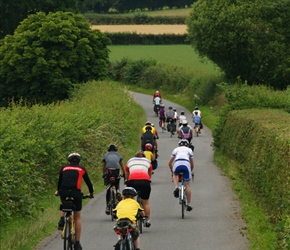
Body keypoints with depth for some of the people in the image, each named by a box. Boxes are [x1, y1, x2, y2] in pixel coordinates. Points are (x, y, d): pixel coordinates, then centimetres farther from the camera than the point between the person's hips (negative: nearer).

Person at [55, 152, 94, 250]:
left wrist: (58, 191, 52)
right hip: (76, 192, -1)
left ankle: (62, 220, 9)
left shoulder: (64, 168, 21)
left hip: (64, 192, 1)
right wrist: (91, 193, 44)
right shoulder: (81, 169, 18)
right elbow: (88, 182, 25)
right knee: (77, 217, 12)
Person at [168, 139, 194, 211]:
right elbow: (192, 164, 31)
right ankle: (188, 204, 10)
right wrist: (190, 171, 48)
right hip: (186, 164, 0)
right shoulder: (189, 150, 31)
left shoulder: (176, 149, 31)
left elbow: (169, 163, 29)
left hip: (177, 164, 0)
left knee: (175, 174, 36)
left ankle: (176, 187, 8)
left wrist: (172, 171, 44)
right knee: (187, 185, 10)